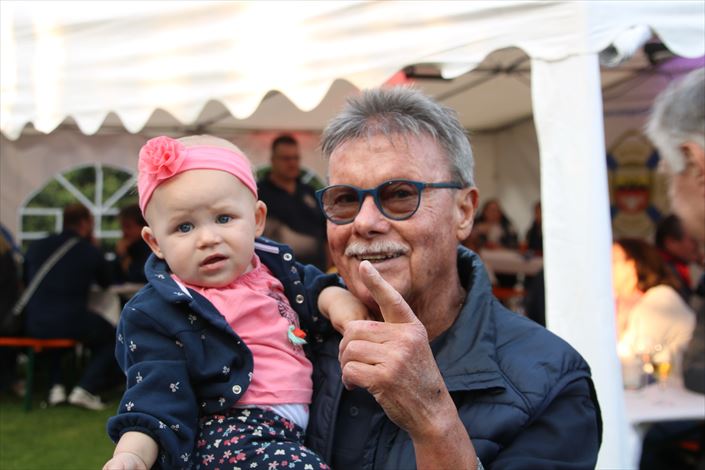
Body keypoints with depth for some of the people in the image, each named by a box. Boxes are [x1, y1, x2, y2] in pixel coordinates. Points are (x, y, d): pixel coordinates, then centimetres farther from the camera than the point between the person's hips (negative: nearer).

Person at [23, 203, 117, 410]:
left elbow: (25, 281, 22)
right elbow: (106, 282, 15)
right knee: (111, 338, 21)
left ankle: (55, 385, 21)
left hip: (34, 326, 4)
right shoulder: (90, 251, -2)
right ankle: (86, 388, 3)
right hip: (72, 324, -4)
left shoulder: (36, 246, 8)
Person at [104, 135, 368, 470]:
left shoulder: (269, 264, 12)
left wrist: (335, 299, 5)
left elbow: (307, 282, 28)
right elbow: (157, 394, -11)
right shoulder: (160, 314, -8)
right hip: (225, 433, -9)